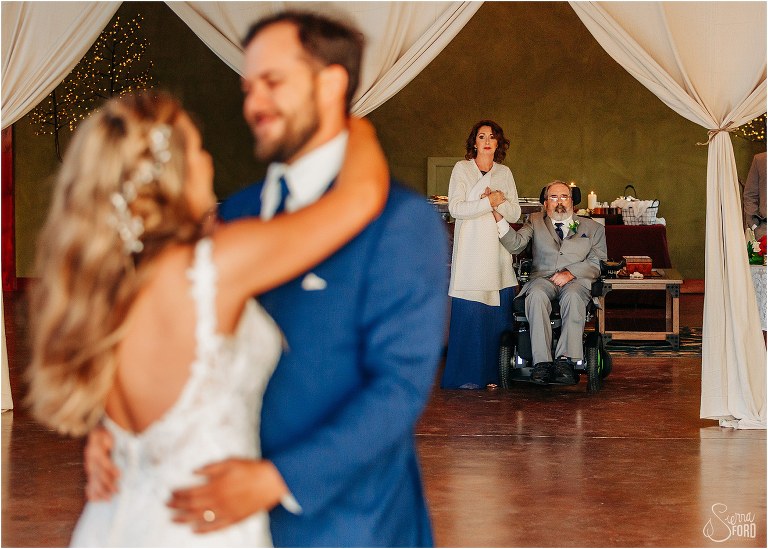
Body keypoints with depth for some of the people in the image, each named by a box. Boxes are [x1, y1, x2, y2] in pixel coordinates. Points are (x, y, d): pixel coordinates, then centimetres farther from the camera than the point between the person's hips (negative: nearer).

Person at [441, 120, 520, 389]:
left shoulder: (504, 173, 15)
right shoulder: (462, 169, 4)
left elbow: (515, 214, 10)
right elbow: (456, 208, -8)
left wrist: (499, 201, -8)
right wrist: (490, 202, -9)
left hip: (498, 251, 4)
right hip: (471, 252, -4)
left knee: (498, 314, -2)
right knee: (469, 313, -9)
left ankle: (493, 372, 3)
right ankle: (466, 375, -6)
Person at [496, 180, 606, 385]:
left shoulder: (592, 228, 21)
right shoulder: (535, 222, 24)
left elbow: (597, 263, 8)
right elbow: (515, 245, 7)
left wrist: (570, 273, -9)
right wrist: (498, 216, -8)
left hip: (577, 280, -1)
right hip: (542, 278, 1)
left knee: (573, 296, -37)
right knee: (537, 295, -35)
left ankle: (565, 361, -43)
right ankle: (542, 362, -40)